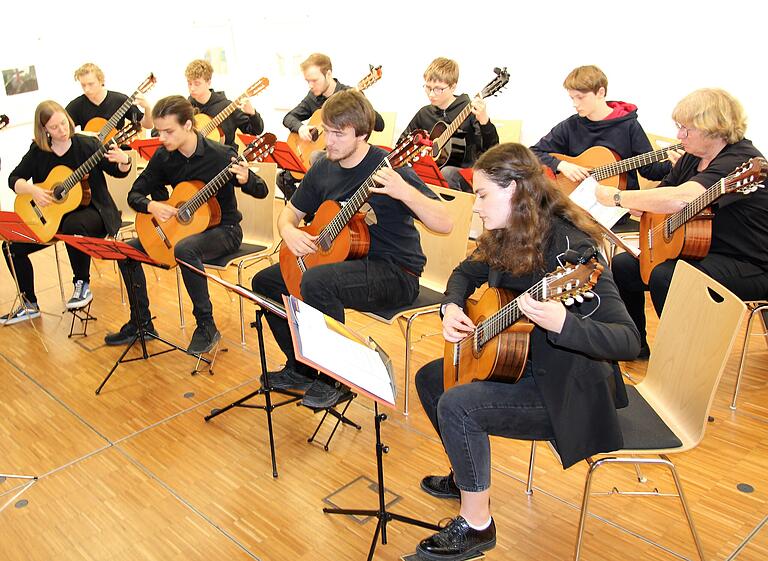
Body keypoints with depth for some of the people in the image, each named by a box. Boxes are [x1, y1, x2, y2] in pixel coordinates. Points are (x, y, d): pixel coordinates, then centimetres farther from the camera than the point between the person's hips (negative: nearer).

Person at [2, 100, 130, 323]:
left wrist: (123, 162, -31)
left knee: (73, 226, -39)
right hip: (50, 218, 5)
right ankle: (30, 305, 11)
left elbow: (118, 171, -8)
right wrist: (32, 190, -14)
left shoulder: (87, 144, -7)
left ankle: (82, 284, -17)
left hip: (91, 211, -5)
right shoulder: (38, 152, 1)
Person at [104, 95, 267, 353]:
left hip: (223, 228, -6)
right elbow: (135, 193, 5)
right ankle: (141, 323, 10)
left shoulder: (220, 155, -19)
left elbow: (261, 191, -13)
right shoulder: (163, 157, -3)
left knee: (184, 250, -37)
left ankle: (206, 327, -21)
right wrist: (152, 206, -18)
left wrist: (245, 180, -37)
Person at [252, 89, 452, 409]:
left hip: (396, 272, -8)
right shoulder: (323, 169, 4)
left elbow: (444, 224, -22)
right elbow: (291, 212, 18)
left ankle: (334, 380, -13)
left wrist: (404, 192, -39)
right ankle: (301, 369, 18)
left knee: (315, 282, -33)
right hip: (343, 259, 8)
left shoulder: (386, 168, -17)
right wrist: (289, 231, -7)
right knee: (264, 281, 6)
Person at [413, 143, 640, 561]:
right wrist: (451, 308, -5)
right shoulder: (506, 237, -3)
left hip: (568, 392, -9)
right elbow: (466, 273, 16)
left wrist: (561, 324, -50)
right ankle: (467, 476, 32)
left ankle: (477, 526, -2)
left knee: (456, 405, -24)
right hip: (517, 362, 9)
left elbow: (628, 341, -32)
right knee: (430, 378, 13)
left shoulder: (571, 249, -28)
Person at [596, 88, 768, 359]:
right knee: (621, 265, 3)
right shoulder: (693, 158, 7)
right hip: (698, 251, 10)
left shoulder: (741, 161, -23)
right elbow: (655, 201, 11)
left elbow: (678, 199, -38)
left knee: (663, 276, -33)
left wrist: (617, 196, -29)